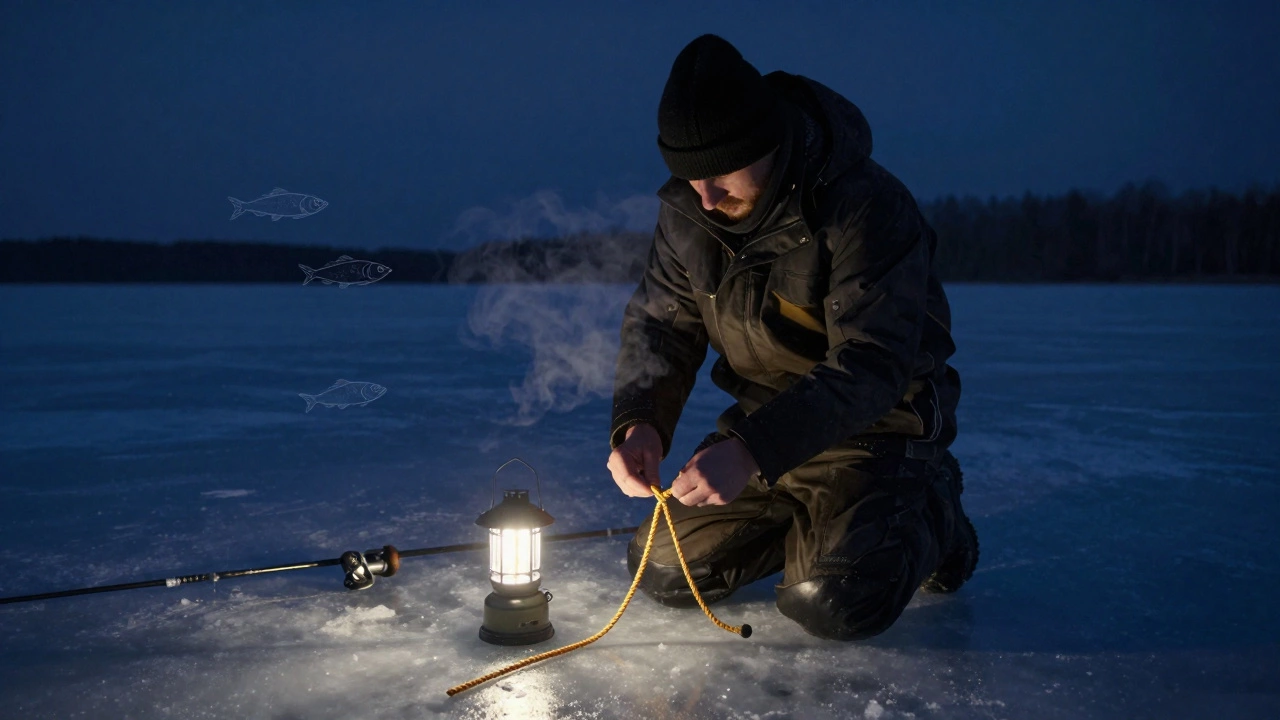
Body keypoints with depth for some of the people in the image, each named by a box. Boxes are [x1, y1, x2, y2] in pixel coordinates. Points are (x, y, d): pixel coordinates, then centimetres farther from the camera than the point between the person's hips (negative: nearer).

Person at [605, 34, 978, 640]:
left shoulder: (867, 207, -26)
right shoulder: (687, 210, -6)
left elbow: (872, 363, -32)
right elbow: (661, 322, -1)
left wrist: (752, 449, -43)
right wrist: (638, 420, -22)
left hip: (875, 430, -6)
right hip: (763, 427, 6)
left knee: (834, 603, -24)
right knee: (662, 571, 3)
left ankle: (927, 513, 9)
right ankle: (811, 519, 23)